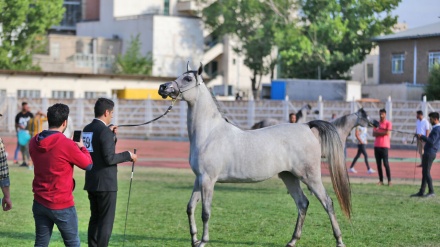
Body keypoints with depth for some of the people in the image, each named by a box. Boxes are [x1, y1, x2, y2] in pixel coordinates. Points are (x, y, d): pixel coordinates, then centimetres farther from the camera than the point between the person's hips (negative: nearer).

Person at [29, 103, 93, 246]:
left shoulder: (34, 142, 0)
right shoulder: (67, 145, -19)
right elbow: (89, 165, -6)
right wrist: (81, 147, 11)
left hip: (39, 203, 6)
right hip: (62, 205, -6)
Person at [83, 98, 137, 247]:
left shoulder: (87, 129, 10)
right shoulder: (104, 131, -16)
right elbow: (109, 158, -20)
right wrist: (128, 156, -8)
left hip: (91, 182, 8)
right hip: (105, 183, -8)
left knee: (95, 218, 15)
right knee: (106, 221, -2)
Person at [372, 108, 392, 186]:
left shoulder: (388, 123, -1)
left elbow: (387, 133, -13)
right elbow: (374, 134, 4)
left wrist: (378, 133, -3)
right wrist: (383, 133, -10)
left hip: (384, 146, -5)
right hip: (377, 146, 5)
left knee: (386, 163, -9)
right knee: (378, 164, 4)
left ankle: (389, 180, -6)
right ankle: (381, 180, 8)